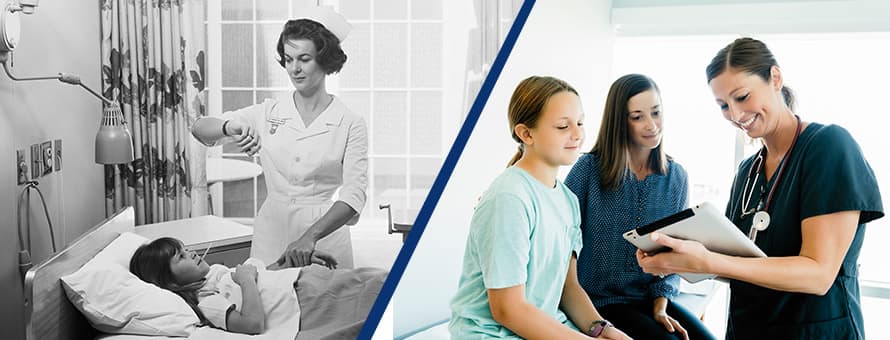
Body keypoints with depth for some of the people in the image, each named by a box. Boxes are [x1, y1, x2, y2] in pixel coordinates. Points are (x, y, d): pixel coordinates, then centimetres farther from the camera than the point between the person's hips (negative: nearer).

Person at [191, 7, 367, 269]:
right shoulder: (269, 113, 5)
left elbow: (354, 194, -14)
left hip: (325, 233, -2)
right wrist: (230, 126, -23)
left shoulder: (350, 124, -4)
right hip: (271, 232, 2)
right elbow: (199, 128, 0)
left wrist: (310, 236, -29)